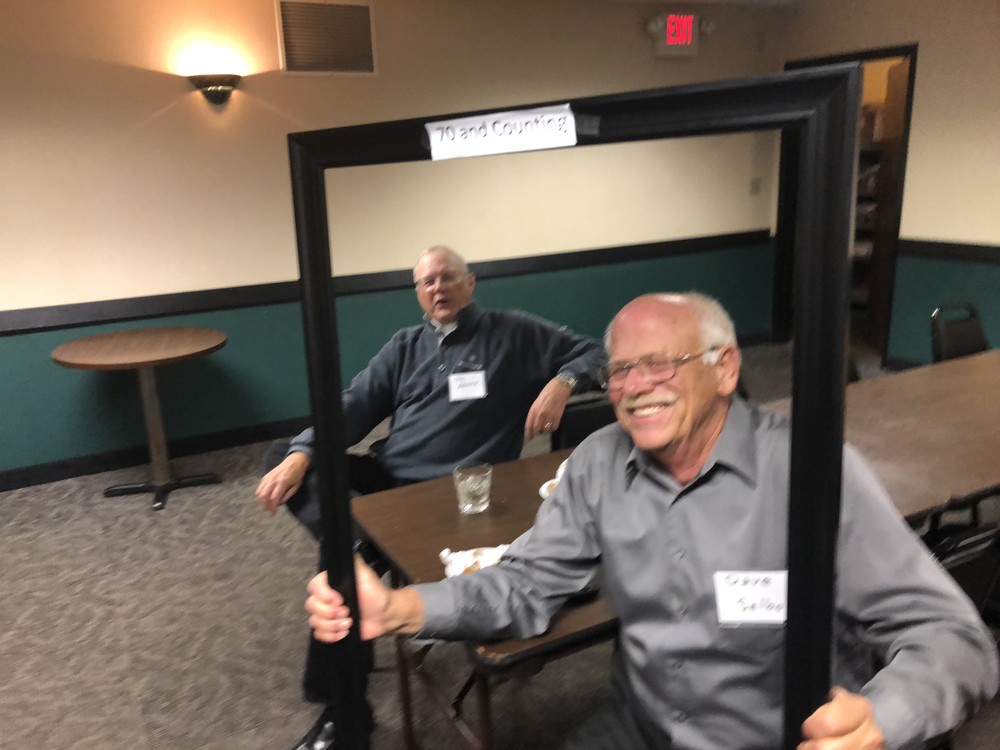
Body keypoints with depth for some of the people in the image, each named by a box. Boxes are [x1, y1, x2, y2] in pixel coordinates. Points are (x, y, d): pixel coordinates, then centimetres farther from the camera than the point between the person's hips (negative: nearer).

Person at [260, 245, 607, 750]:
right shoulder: (405, 347, 18)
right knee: (281, 460, -11)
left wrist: (561, 382, -17)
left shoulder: (513, 334, 7)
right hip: (385, 476, 6)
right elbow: (354, 406, 9)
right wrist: (301, 454, -8)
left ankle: (340, 703, -10)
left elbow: (592, 352, 6)